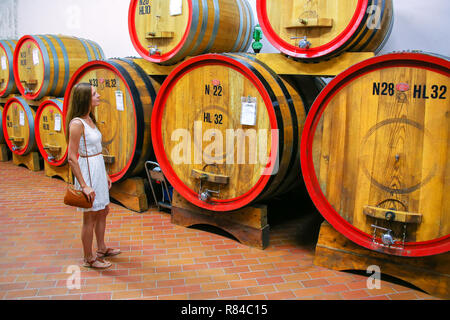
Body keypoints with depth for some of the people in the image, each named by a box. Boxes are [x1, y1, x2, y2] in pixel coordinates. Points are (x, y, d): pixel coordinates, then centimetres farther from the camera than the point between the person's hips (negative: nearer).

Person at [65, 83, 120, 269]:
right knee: (90, 217, 3)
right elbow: (71, 158, -20)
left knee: (103, 211, 19)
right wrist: (84, 185, -21)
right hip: (87, 171, -9)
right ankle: (89, 259, 20)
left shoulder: (90, 120, 9)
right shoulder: (77, 123, -18)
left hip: (98, 171, 9)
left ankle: (102, 249, 37)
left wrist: (105, 174, 17)